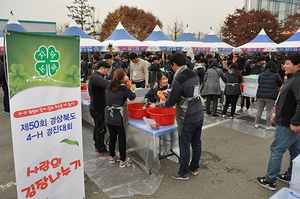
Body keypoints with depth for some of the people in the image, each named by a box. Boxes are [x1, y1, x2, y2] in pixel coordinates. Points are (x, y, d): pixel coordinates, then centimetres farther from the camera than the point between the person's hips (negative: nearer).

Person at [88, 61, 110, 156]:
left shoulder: (96, 76, 15)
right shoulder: (96, 77, -20)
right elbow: (108, 84, -36)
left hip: (96, 107, 11)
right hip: (97, 108, -11)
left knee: (98, 127, 21)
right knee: (101, 129, 0)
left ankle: (97, 146, 36)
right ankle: (101, 150, 14)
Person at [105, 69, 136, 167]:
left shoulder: (108, 87, 3)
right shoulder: (124, 88, -13)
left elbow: (107, 100, 12)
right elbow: (132, 96, -1)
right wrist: (131, 90, 17)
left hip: (109, 116, 6)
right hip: (118, 117, -5)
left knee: (112, 137, 18)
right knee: (122, 138, 5)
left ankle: (112, 156, 32)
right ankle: (123, 160, 15)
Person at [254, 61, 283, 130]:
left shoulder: (260, 75, 7)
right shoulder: (276, 75, -4)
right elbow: (280, 85, 7)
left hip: (260, 96, 4)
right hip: (270, 96, -4)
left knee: (259, 110, 12)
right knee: (268, 111, 4)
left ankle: (256, 124, 19)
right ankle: (268, 126, 11)